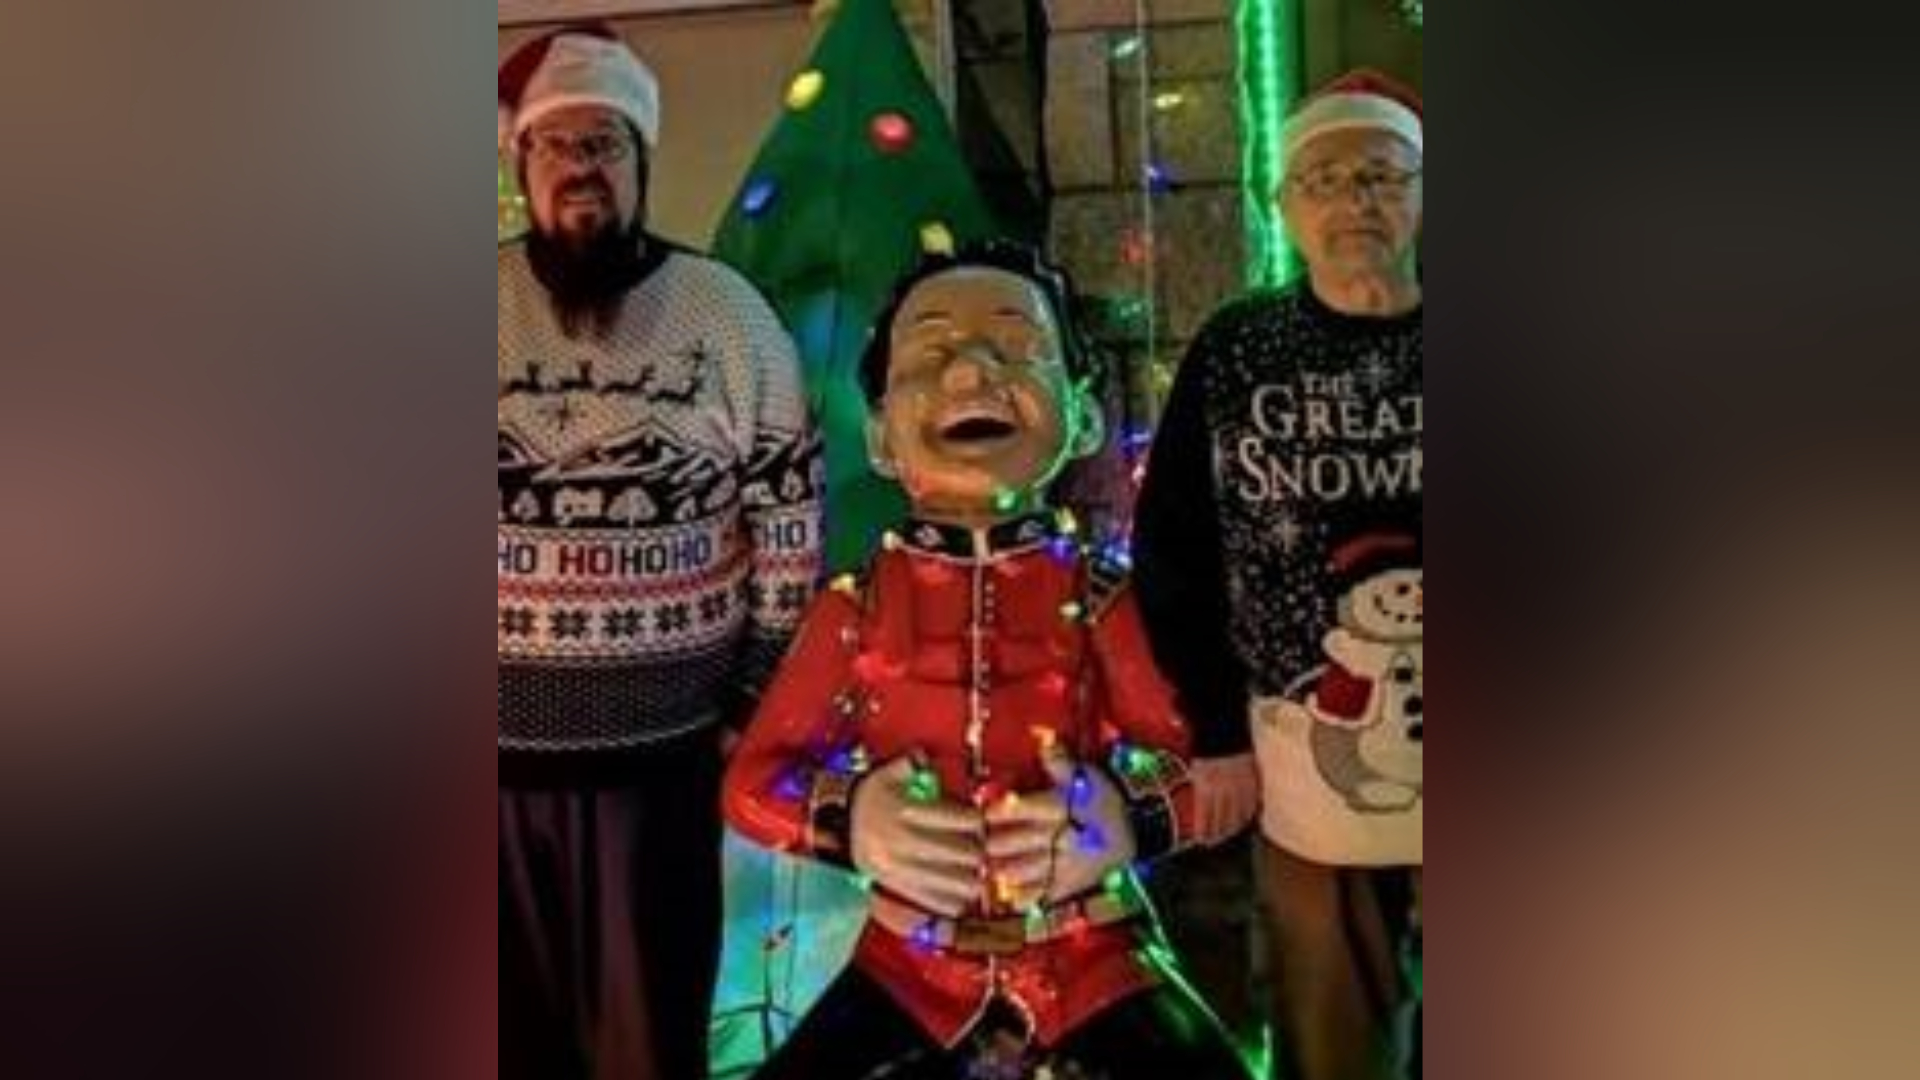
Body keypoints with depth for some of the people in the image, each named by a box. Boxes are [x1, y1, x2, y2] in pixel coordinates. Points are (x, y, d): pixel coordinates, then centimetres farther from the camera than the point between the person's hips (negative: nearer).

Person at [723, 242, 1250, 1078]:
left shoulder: (1101, 600, -7)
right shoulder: (856, 608, -5)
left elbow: (1201, 760, -3)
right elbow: (755, 775, 0)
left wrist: (1127, 813, -23)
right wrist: (852, 817, -18)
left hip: (1094, 958, 0)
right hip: (912, 963, 1)